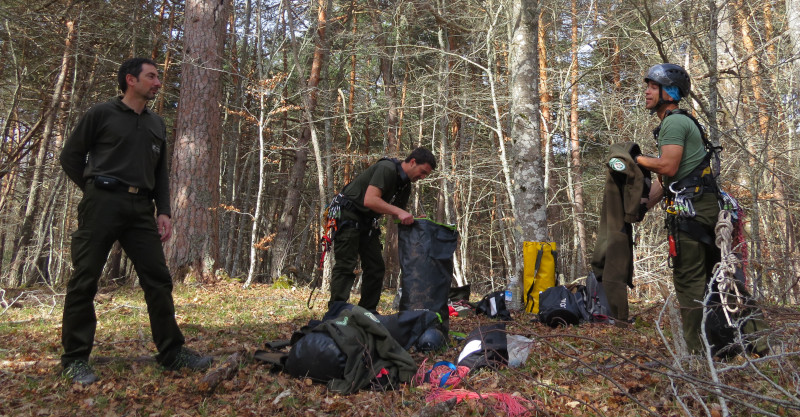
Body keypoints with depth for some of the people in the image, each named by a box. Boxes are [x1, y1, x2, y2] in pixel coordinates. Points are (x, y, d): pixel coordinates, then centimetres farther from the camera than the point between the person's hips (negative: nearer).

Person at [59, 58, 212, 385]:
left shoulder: (157, 125, 19)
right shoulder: (102, 114, 4)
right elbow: (70, 157, 7)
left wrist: (164, 211, 9)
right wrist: (96, 191, 5)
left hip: (141, 209, 5)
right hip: (103, 204, -5)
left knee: (158, 279, 2)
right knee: (84, 280, -2)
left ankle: (172, 352, 10)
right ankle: (75, 359, 9)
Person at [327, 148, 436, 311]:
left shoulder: (405, 185, 9)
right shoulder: (387, 168, -19)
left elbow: (396, 214, 16)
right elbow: (370, 200, -30)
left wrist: (411, 219, -4)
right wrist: (399, 212, -32)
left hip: (367, 221, 9)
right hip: (348, 215, -9)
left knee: (376, 267, 5)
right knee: (346, 266, -14)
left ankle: (367, 312, 11)